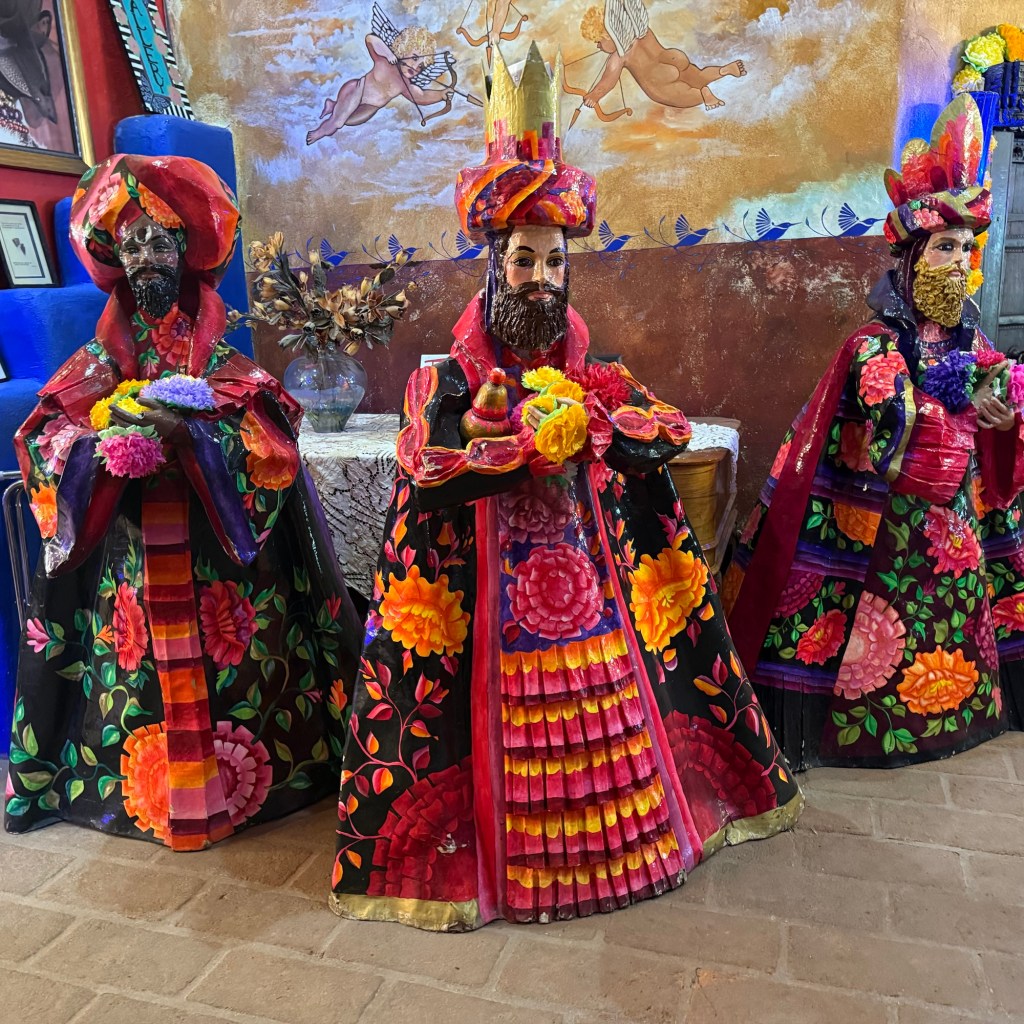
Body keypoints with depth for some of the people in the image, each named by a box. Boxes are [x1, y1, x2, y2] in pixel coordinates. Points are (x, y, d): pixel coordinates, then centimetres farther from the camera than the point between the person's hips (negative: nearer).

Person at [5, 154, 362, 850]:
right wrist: (116, 430, -17)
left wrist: (186, 430, -22)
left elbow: (272, 447, -9)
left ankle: (231, 783, 19)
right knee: (139, 673, 0)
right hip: (127, 554, 1)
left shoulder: (222, 361, 4)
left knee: (225, 674, -1)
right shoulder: (100, 364, 8)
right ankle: (143, 789, 20)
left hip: (218, 554, -1)